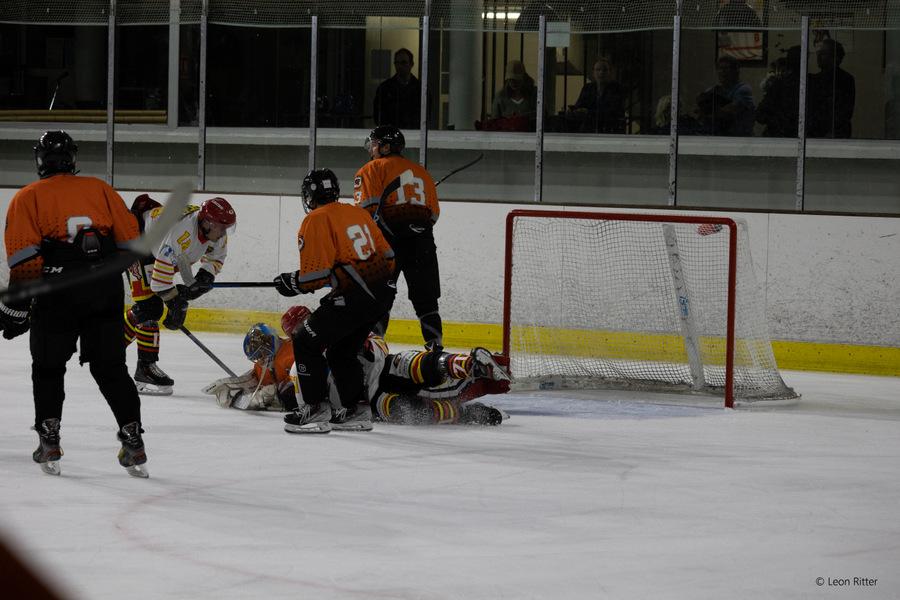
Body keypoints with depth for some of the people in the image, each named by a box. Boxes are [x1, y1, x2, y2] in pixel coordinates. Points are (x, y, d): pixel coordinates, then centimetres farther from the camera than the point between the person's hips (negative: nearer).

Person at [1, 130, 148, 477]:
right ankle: (133, 443, 5)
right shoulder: (99, 189, 13)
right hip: (105, 292, 2)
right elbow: (131, 241, 11)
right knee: (111, 368, 11)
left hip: (57, 291, -2)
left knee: (48, 368, 13)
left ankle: (49, 444, 5)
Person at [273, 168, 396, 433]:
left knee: (306, 342, 2)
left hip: (354, 296, -8)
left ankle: (316, 409, -2)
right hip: (383, 291, 8)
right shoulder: (357, 213, 17)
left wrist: (292, 283, 4)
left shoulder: (316, 221, -7)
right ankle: (356, 411, 21)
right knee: (341, 351, 22)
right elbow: (387, 255, 19)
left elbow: (315, 273, -13)